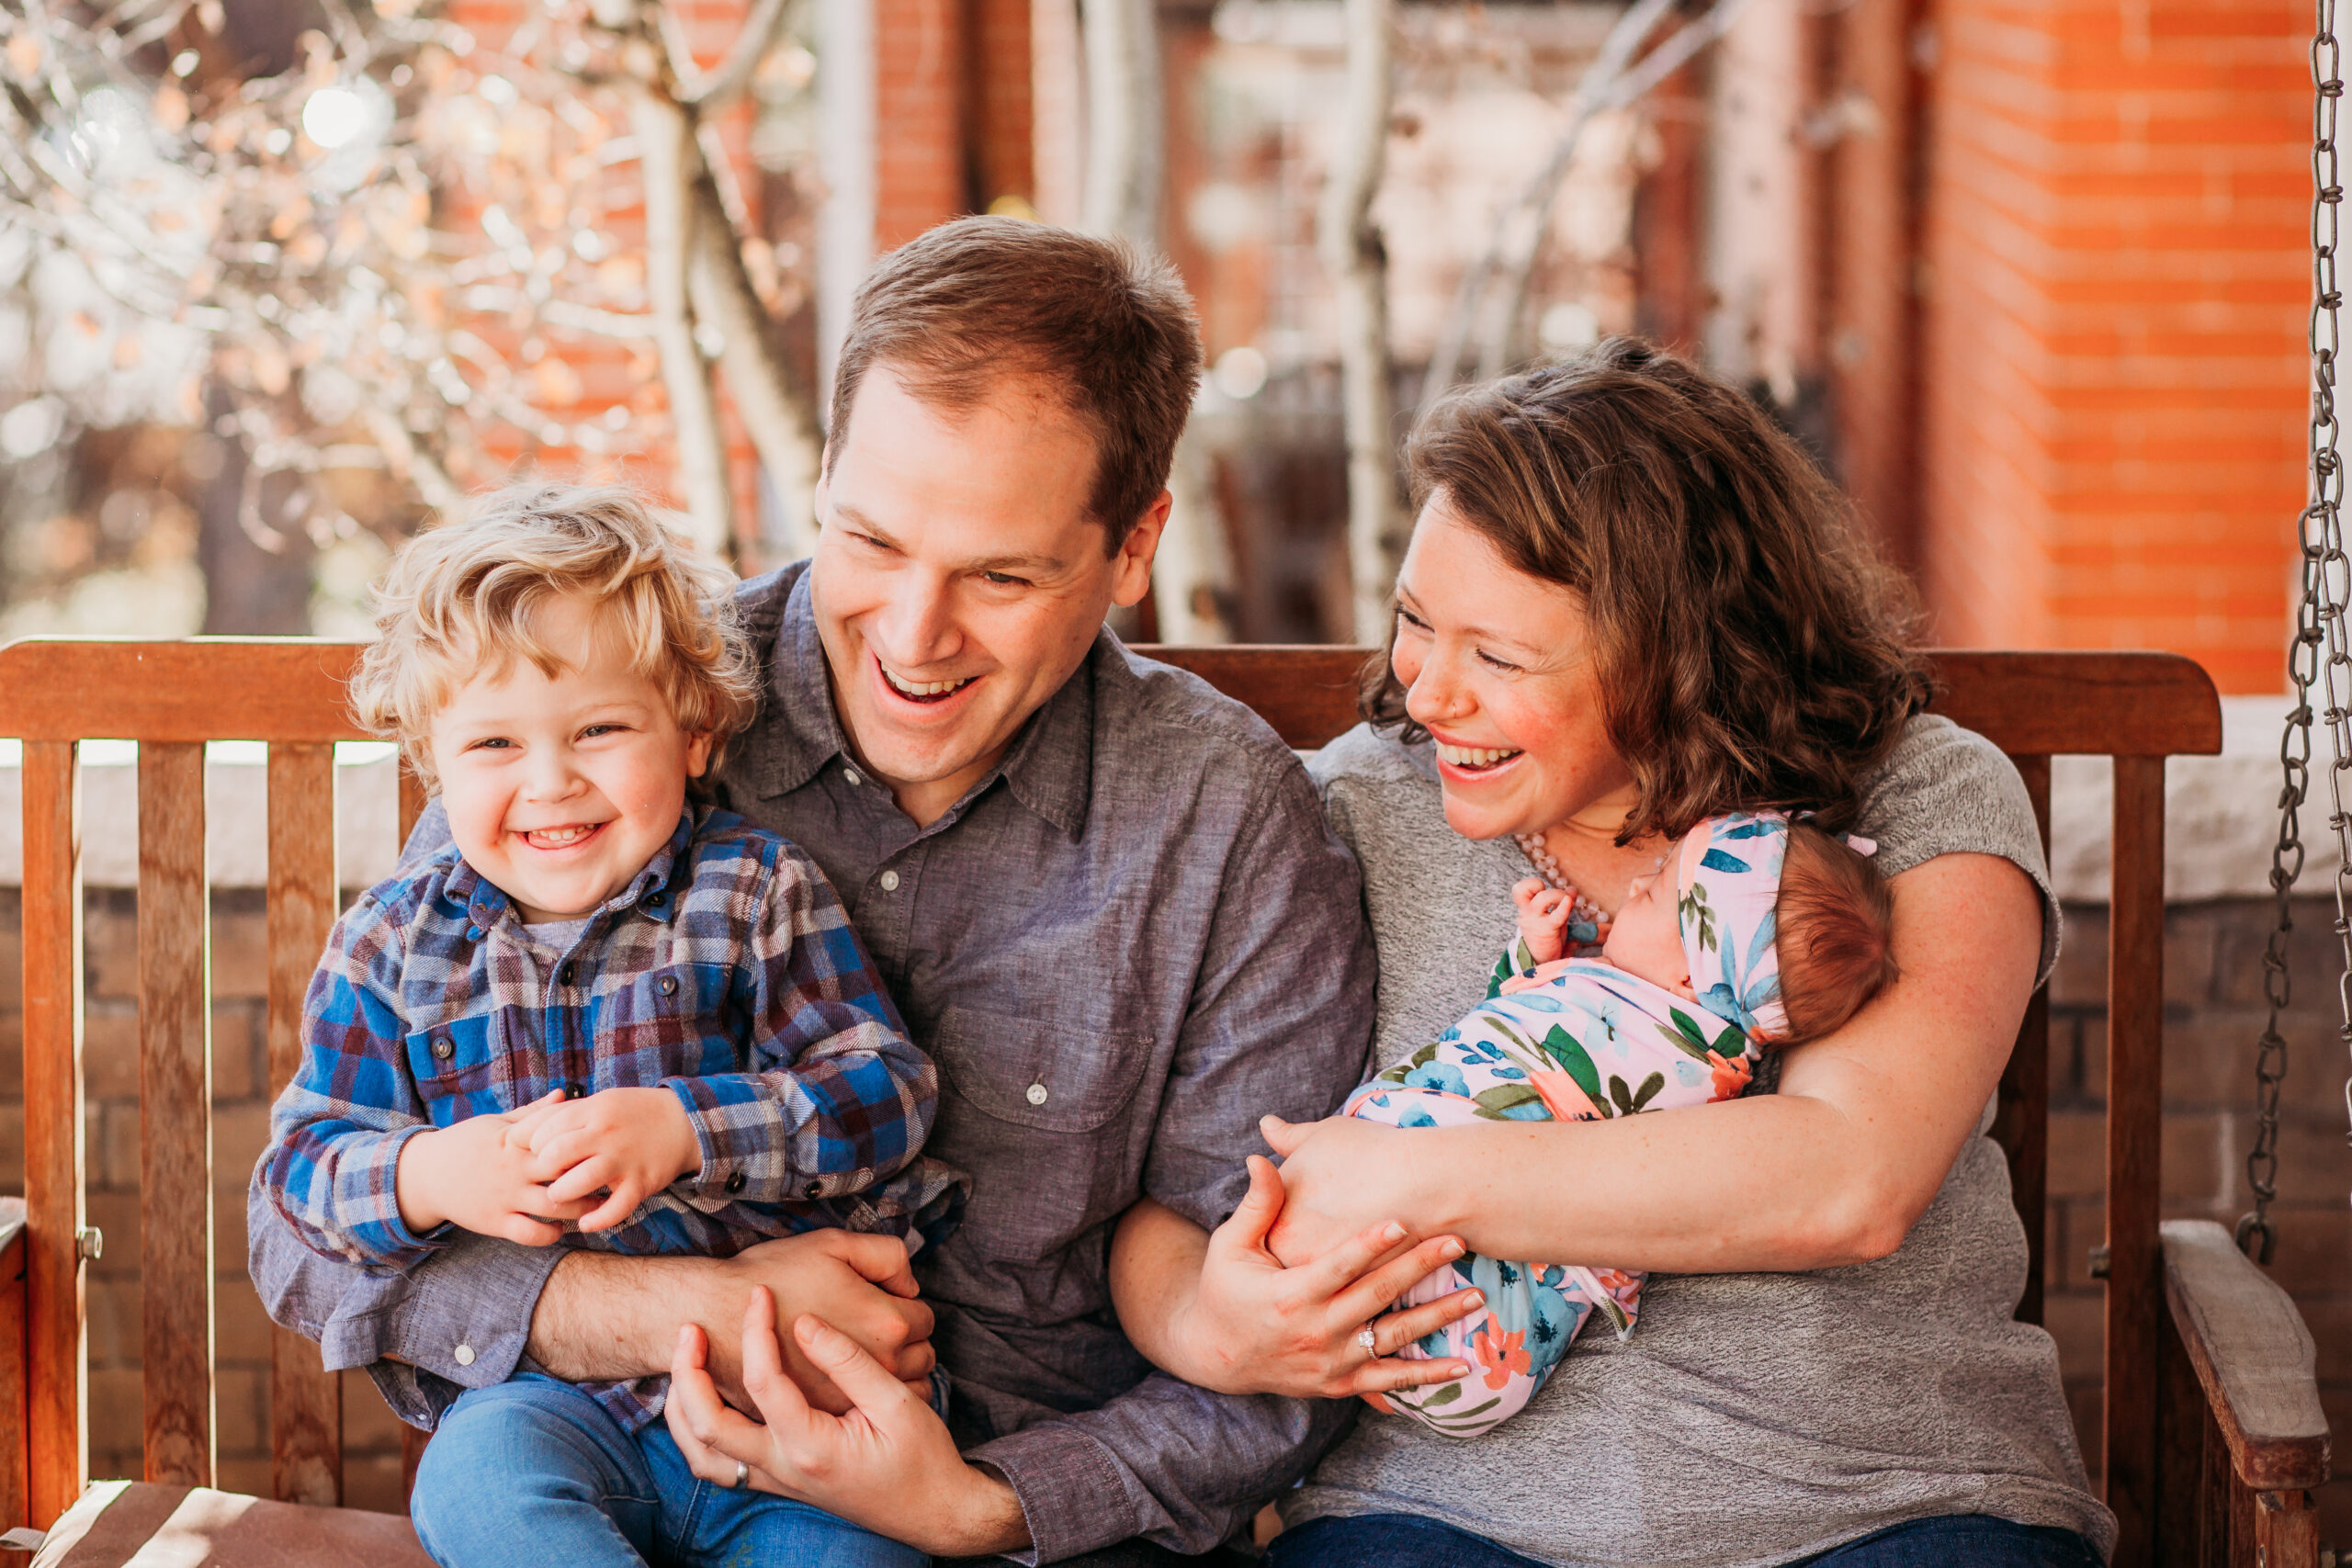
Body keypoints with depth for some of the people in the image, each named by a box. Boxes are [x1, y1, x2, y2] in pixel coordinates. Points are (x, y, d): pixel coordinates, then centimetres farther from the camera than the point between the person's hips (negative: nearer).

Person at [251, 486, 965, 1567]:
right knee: (480, 1479, -31)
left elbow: (887, 1091, -7)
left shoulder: (756, 893, 2)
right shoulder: (393, 944, 8)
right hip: (546, 1388, 1)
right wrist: (424, 1179, -16)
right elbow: (301, 1161, 7)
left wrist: (686, 1131, -22)